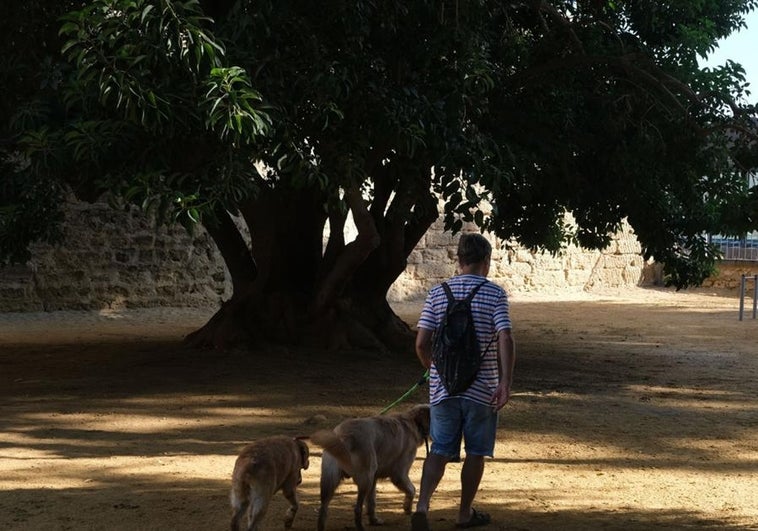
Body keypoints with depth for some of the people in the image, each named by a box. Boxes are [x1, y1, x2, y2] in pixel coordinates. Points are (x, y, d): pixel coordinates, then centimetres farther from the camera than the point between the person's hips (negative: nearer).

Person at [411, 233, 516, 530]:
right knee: (476, 452, 12)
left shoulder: (437, 293, 2)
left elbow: (421, 343, 0)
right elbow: (505, 340, -17)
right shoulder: (495, 294, -5)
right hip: (482, 388, -2)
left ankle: (422, 505, -13)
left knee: (440, 450, 6)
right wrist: (506, 382, -17)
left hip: (442, 387, 2)